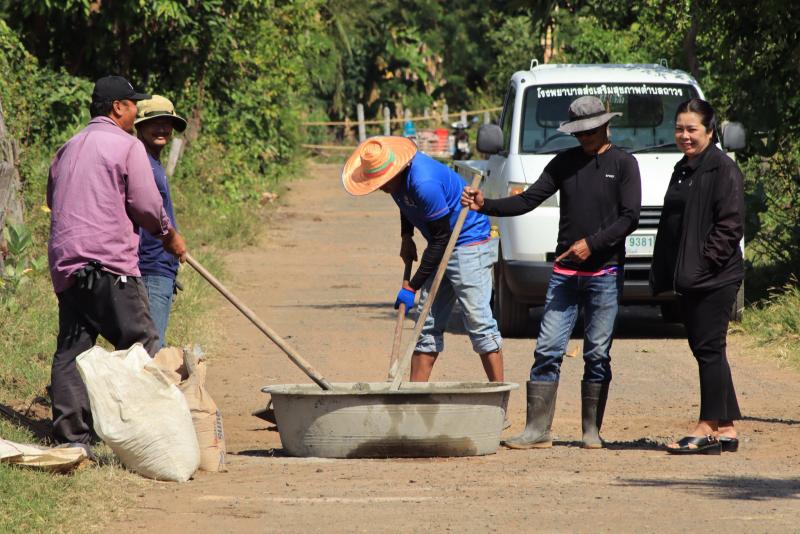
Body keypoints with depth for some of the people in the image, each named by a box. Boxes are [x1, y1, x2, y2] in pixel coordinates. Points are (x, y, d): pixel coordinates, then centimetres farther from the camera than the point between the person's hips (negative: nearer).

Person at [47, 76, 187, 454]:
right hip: (110, 264, -7)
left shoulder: (68, 149, 19)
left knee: (70, 351, 5)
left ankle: (71, 437, 1)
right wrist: (169, 234, 10)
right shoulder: (126, 146, -3)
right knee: (141, 346, -4)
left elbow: (53, 199, 22)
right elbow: (146, 205, -7)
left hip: (65, 263, 7)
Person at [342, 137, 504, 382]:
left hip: (469, 244, -9)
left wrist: (411, 287, -17)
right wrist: (406, 237, 9)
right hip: (443, 250, 9)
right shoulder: (400, 177, -3)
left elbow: (441, 240, -22)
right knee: (429, 324, 8)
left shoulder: (425, 184, -30)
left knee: (478, 321, -14)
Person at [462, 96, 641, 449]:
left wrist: (593, 243, -15)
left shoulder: (622, 164, 2)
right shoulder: (565, 163, 12)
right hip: (564, 272, 3)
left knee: (597, 354, 1)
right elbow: (528, 200, 7)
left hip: (605, 273, -3)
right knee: (547, 351, -3)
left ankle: (592, 430, 10)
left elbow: (630, 217, -5)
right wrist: (485, 206, -7)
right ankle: (537, 430, -3)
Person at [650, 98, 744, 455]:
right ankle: (726, 429, 13)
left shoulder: (723, 170, -9)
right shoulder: (683, 170, 18)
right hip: (687, 279, 9)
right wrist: (665, 275, 14)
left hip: (715, 278, -9)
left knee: (709, 348, -7)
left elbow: (730, 225, -15)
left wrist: (705, 261, -19)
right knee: (705, 349, 9)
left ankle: (709, 428, -5)